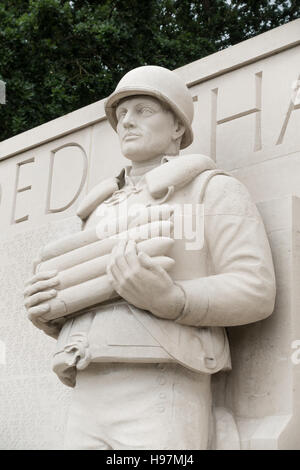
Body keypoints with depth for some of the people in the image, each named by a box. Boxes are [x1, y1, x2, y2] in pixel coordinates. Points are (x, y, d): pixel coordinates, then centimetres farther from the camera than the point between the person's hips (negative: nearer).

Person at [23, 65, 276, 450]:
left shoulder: (214, 190, 9)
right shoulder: (102, 212, 27)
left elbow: (255, 293, -5)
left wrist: (168, 299, -22)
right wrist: (47, 314, 4)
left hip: (161, 399, -6)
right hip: (88, 402, 6)